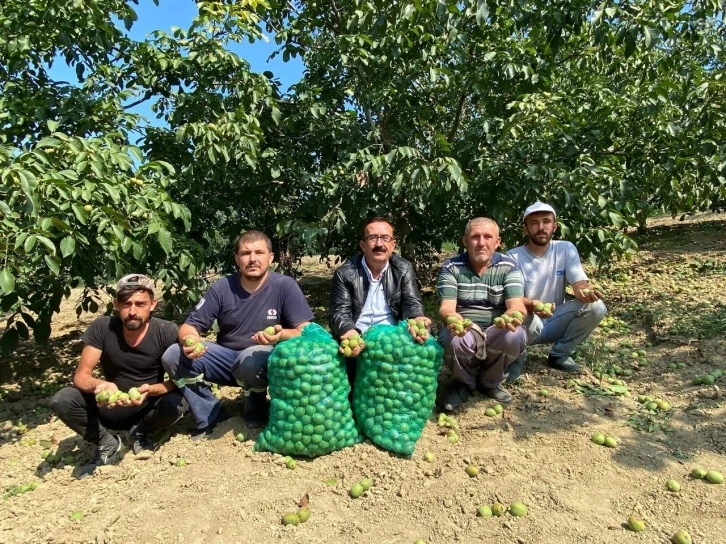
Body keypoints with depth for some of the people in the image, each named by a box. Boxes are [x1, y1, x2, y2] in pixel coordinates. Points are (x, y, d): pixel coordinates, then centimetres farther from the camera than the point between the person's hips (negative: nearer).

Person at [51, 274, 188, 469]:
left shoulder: (167, 332, -20)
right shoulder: (102, 327, -16)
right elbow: (81, 376, -15)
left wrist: (150, 390, -37)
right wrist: (99, 385, -39)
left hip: (148, 407, -1)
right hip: (111, 407, 1)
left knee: (177, 404, -32)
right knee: (61, 400, -23)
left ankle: (139, 432, 2)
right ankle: (107, 442, 1)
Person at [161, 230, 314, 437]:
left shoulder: (285, 285, -12)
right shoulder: (221, 287, -4)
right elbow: (190, 326, -2)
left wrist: (282, 335, -38)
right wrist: (189, 340, -27)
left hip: (267, 360, -3)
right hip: (227, 358, 4)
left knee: (251, 359, -38)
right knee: (172, 356, -16)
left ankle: (256, 411, -4)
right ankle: (211, 416, 2)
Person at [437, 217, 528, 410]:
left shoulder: (509, 266, -2)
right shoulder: (451, 267, -4)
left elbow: (516, 304, -15)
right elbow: (446, 307, -14)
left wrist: (511, 317, -42)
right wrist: (453, 318, -41)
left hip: (496, 333, 1)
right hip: (463, 330, -1)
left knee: (515, 335, -32)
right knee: (452, 340, -35)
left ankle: (491, 382, 2)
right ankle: (464, 382, 2)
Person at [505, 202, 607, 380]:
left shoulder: (566, 249, -3)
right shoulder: (513, 257, -12)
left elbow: (579, 284, -12)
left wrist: (586, 292, -37)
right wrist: (532, 305, -40)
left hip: (555, 322, 4)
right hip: (529, 323, -3)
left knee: (596, 307, -20)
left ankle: (559, 354, 2)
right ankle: (517, 358, -3)